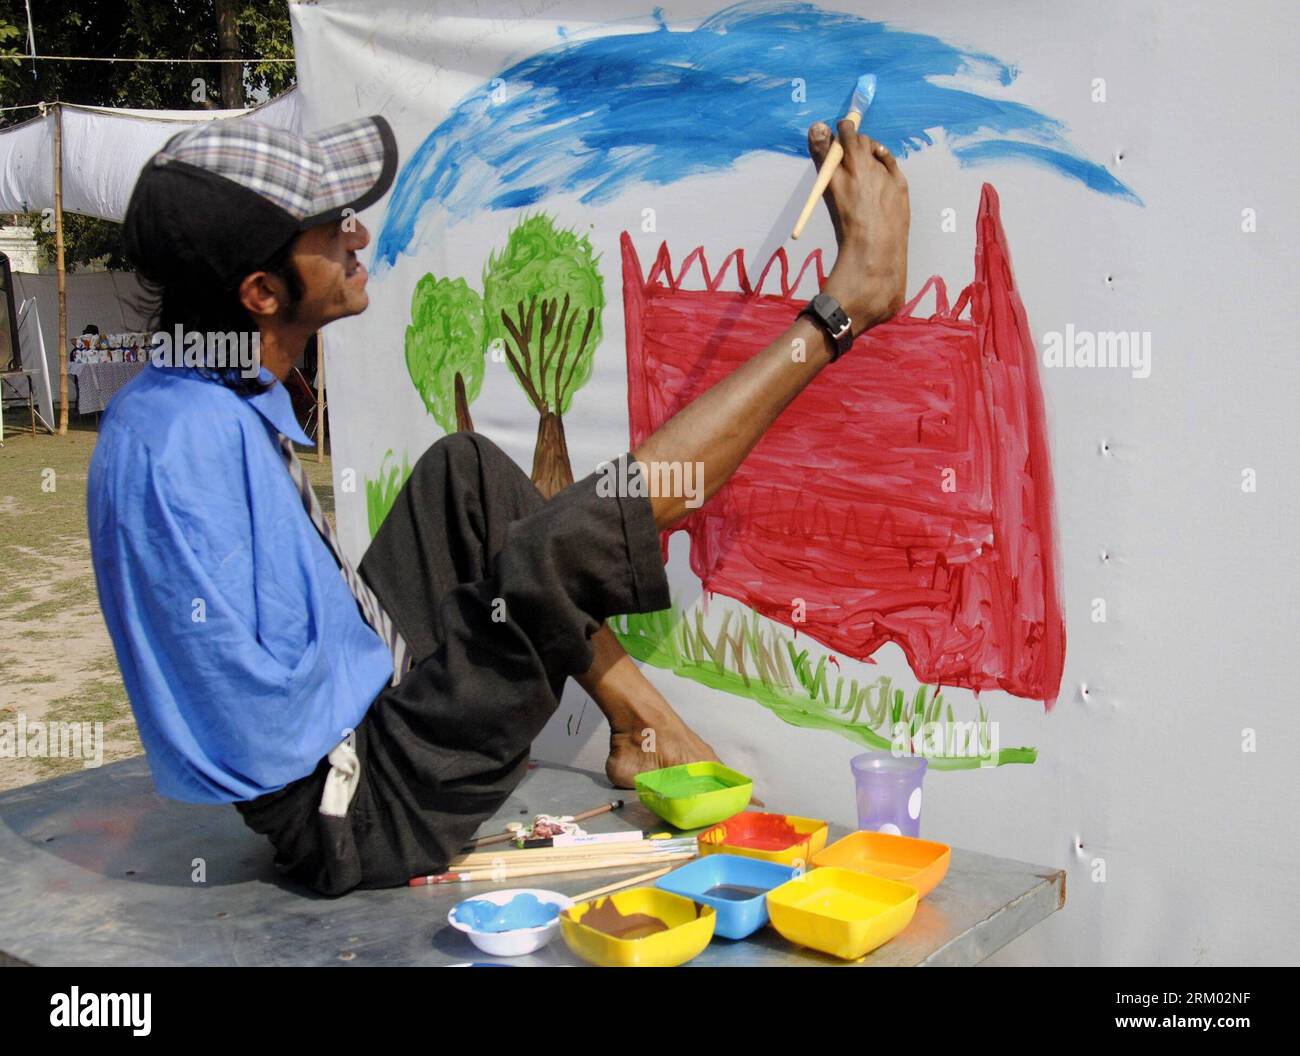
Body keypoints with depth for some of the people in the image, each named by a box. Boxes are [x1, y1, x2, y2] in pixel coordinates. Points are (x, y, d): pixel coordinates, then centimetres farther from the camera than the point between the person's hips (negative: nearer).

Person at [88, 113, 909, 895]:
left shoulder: (232, 406, 2)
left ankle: (644, 725, 10)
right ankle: (849, 301, -9)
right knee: (551, 557, -20)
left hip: (362, 692, 10)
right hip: (359, 813, -10)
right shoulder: (183, 439, -27)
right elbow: (253, 715, -28)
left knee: (468, 471, 12)